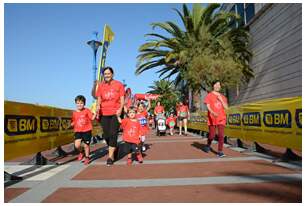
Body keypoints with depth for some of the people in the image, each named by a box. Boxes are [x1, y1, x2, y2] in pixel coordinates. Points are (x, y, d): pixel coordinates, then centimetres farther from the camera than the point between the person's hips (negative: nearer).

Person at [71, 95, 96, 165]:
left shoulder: (87, 110, -2)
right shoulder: (74, 113, 5)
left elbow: (92, 118, -4)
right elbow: (73, 123, 11)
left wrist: (95, 112, -17)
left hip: (87, 131, -2)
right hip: (78, 131, 2)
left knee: (86, 145, 6)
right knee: (77, 145, -14)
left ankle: (87, 158, 29)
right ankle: (81, 153, 20)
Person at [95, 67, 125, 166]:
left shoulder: (119, 84, 3)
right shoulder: (100, 85, 9)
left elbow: (122, 98, 2)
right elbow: (99, 99, 10)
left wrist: (120, 108, -14)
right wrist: (98, 106, -11)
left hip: (115, 113, -3)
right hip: (104, 113, 3)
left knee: (113, 134, -8)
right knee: (106, 135, 6)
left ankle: (110, 156, -1)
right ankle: (114, 149, 32)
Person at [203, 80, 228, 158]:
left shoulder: (223, 97, 13)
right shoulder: (209, 95, 2)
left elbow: (226, 107, 6)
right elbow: (208, 106, -9)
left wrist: (221, 100, -6)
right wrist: (213, 113, -28)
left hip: (221, 119, 3)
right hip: (212, 119, -3)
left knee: (221, 135, -7)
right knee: (212, 135, 1)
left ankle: (220, 152, -1)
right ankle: (208, 145, 32)